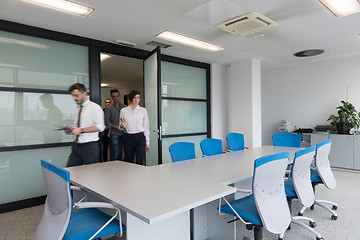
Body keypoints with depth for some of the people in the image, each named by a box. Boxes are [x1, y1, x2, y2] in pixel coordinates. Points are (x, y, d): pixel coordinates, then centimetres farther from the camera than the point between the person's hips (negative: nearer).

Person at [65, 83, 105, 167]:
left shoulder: (94, 107, -7)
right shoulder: (78, 110, 15)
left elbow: (100, 127, -17)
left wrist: (81, 130, -22)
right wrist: (70, 130, -1)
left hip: (90, 147, -7)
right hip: (76, 146, 7)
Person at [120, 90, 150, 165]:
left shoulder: (143, 110, 2)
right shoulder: (123, 111, 3)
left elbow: (146, 127, 5)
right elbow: (120, 127, 11)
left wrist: (147, 142, 3)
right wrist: (121, 126, -13)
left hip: (140, 138, -1)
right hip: (128, 138, 1)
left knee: (139, 162, -8)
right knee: (129, 161, 9)